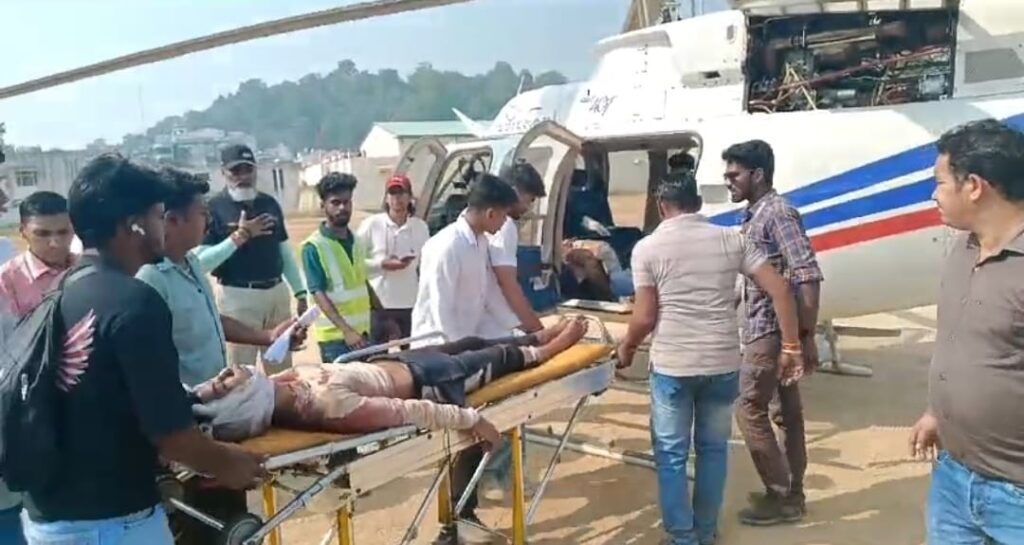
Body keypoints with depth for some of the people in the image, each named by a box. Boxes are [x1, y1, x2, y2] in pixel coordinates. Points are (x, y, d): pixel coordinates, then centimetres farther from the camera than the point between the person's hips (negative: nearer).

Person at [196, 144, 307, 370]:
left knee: (283, 368, 14)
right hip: (238, 296, -5)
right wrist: (239, 236, -19)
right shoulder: (213, 208, -7)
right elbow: (202, 262, -14)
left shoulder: (269, 203, 9)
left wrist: (300, 292, 12)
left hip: (277, 292, 5)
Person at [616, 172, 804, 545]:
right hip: (723, 364, 3)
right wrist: (790, 346, 5)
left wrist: (626, 348, 12)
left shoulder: (647, 248, -4)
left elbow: (645, 318, -7)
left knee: (671, 454, 11)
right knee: (713, 448, 19)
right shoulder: (731, 239, 4)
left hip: (672, 366, -3)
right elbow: (780, 290, -2)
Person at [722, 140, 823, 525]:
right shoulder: (755, 216, 13)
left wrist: (807, 336, -22)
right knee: (787, 410, 14)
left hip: (771, 330, -9)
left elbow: (809, 276, -21)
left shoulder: (778, 212, -16)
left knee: (750, 410, -3)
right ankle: (791, 493, 24)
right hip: (765, 329, 9)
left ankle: (781, 496, 8)